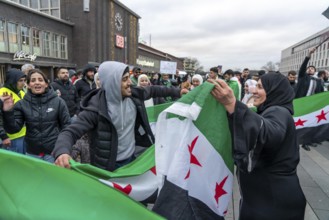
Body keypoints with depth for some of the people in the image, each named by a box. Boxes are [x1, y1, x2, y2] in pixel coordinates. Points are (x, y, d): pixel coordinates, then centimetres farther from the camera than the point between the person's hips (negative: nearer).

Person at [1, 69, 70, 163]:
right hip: (32, 153, 2)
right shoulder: (22, 104, -2)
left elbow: (66, 126, -4)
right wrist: (7, 112, -20)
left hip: (54, 152, -2)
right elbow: (13, 129, -4)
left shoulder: (58, 102, -6)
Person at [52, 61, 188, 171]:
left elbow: (152, 90, 10)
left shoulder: (134, 95, -9)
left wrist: (177, 92, 17)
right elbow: (72, 131, -27)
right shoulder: (96, 108, -24)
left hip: (131, 159, 6)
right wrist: (62, 152, -49)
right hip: (108, 167, -5)